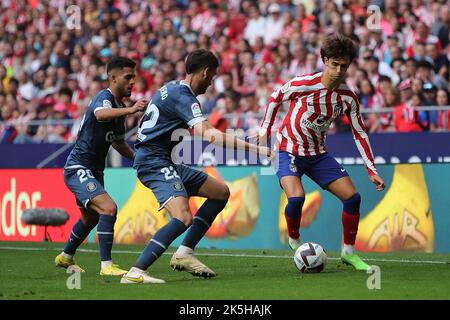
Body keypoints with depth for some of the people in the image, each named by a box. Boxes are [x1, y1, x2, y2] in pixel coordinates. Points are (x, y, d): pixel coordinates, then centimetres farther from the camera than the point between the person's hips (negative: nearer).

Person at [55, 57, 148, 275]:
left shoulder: (119, 106, 10)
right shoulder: (104, 97, -18)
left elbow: (117, 142, 25)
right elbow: (100, 114, -45)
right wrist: (130, 110, -61)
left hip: (94, 171, 10)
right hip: (78, 168, -10)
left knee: (90, 218, 25)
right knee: (108, 208, -25)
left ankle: (65, 257, 47)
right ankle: (106, 265, -24)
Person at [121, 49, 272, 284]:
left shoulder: (170, 88, 15)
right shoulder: (183, 97, -17)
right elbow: (208, 134, -30)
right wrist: (253, 148, -31)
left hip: (164, 161, 11)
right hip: (154, 161, -11)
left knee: (221, 192, 12)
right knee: (183, 218, -28)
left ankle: (184, 253, 9)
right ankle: (135, 273, -31)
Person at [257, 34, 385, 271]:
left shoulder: (348, 97, -7)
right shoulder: (303, 84, -20)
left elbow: (359, 133, 1)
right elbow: (275, 98, -1)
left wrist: (372, 171, -2)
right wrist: (265, 130, 2)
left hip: (318, 154, 5)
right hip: (289, 151, -5)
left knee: (352, 197, -5)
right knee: (296, 197, -29)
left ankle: (348, 252, 14)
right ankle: (295, 242, 1)